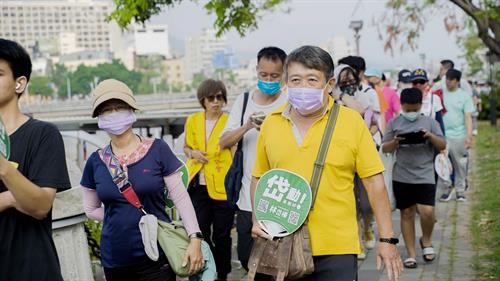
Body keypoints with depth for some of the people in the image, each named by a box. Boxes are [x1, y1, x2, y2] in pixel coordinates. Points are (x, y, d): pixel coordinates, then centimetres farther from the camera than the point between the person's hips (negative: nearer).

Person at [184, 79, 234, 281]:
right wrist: (192, 153, -2)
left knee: (221, 235, 8)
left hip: (222, 186, -3)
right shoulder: (193, 121, 6)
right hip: (198, 186, 3)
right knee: (200, 233, 6)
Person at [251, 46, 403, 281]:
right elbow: (259, 179, 14)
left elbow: (374, 181, -2)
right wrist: (257, 220, -1)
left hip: (337, 250, -2)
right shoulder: (271, 123, 5)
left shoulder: (351, 121, -3)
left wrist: (387, 239, -3)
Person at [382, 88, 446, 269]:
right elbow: (385, 149, 7)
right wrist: (395, 142, -14)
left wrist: (431, 136, -16)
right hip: (401, 177, 1)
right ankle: (411, 254, 16)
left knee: (427, 212, -13)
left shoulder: (430, 122, 5)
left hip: (425, 176, -1)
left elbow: (442, 146, 3)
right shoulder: (394, 123, 6)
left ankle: (426, 240, 18)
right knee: (407, 213, 7)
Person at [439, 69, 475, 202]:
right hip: (442, 135, 1)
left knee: (460, 165, 7)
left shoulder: (464, 96, 1)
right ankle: (448, 188, 11)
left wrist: (469, 135, -13)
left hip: (459, 136, -1)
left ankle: (460, 190, 18)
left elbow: (468, 117, -3)